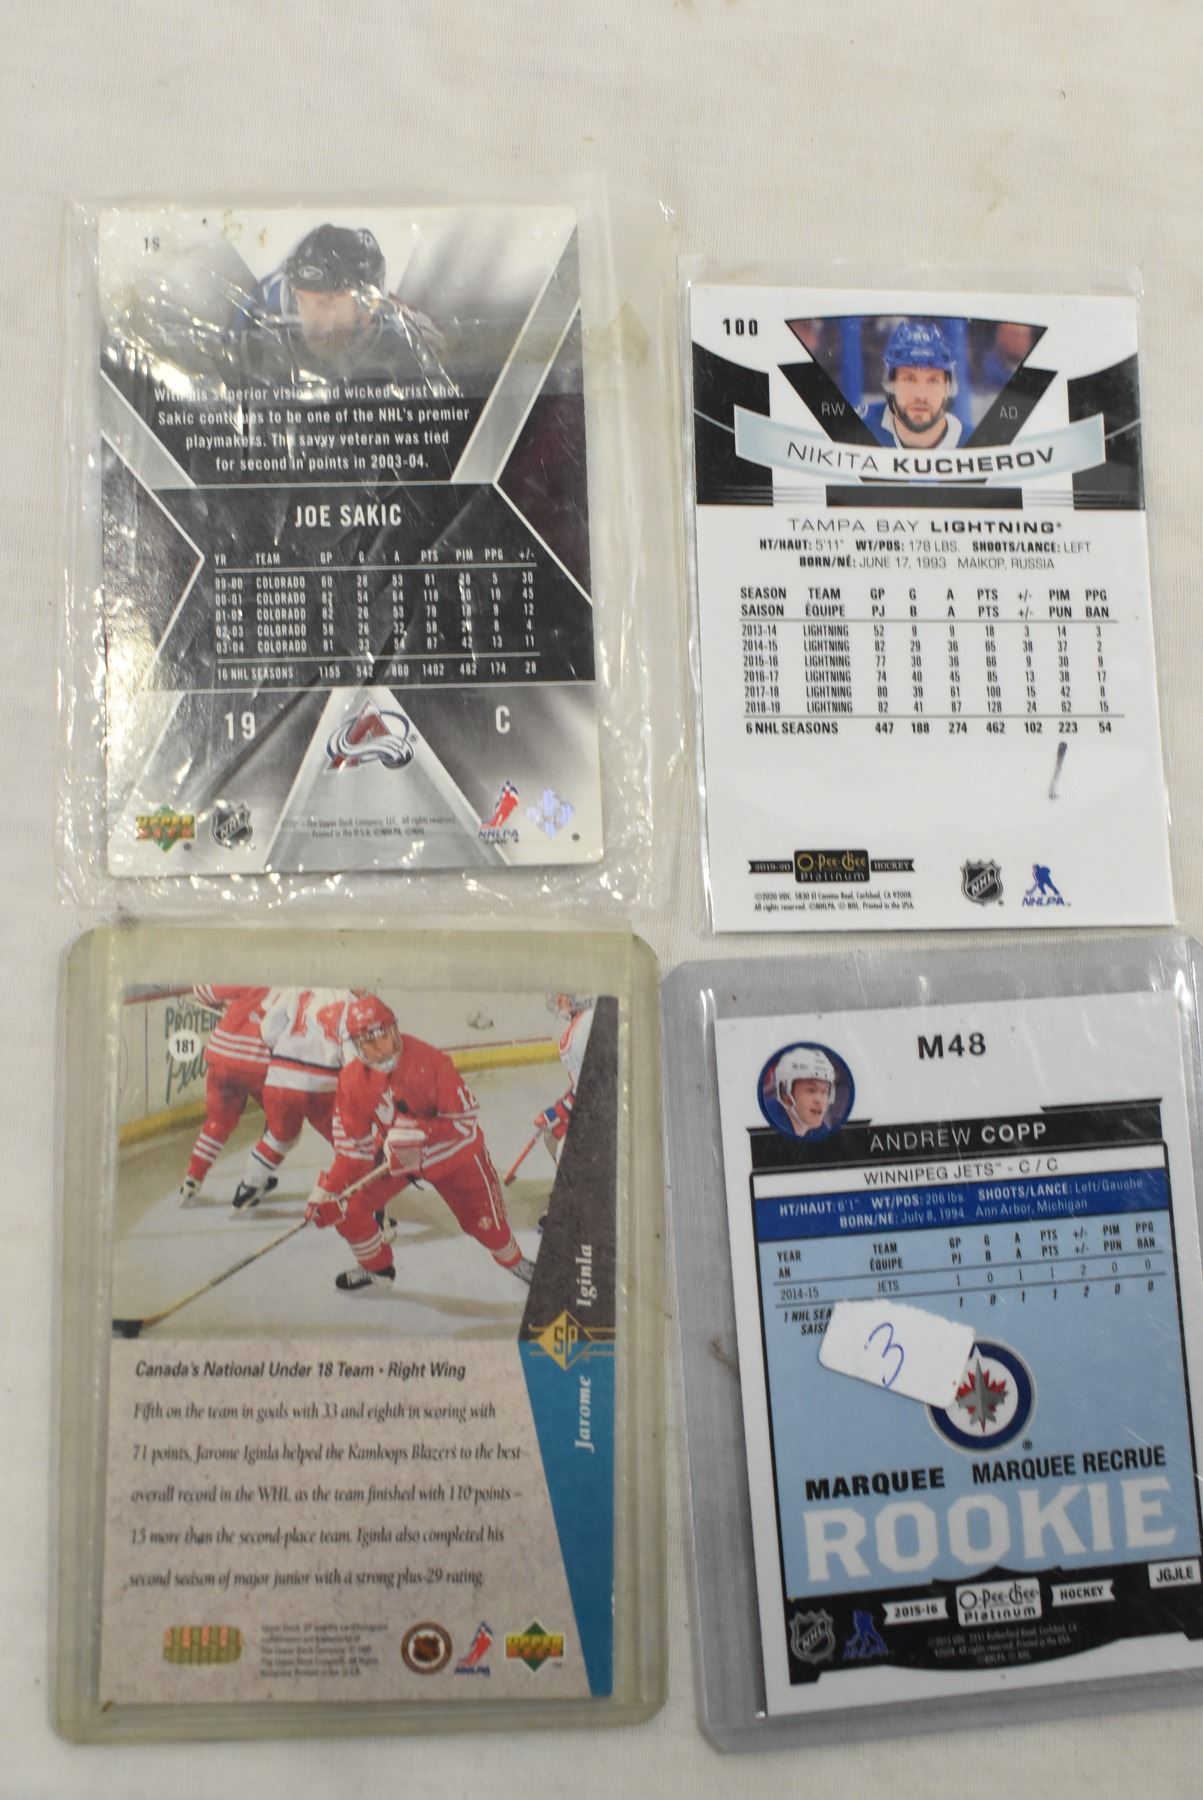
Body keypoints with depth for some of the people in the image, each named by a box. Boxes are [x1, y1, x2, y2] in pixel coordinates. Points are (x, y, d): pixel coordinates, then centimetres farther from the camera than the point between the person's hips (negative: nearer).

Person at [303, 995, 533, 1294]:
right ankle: (376, 1268, 19)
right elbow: (352, 1144, -10)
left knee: (484, 1219, 4)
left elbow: (464, 1120, -26)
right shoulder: (352, 1080, -17)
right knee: (346, 1208, -9)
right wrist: (328, 1189, -19)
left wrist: (419, 1133, -40)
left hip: (452, 1152, -3)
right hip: (391, 1154, 3)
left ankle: (515, 1261, 38)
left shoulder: (430, 1062, -30)